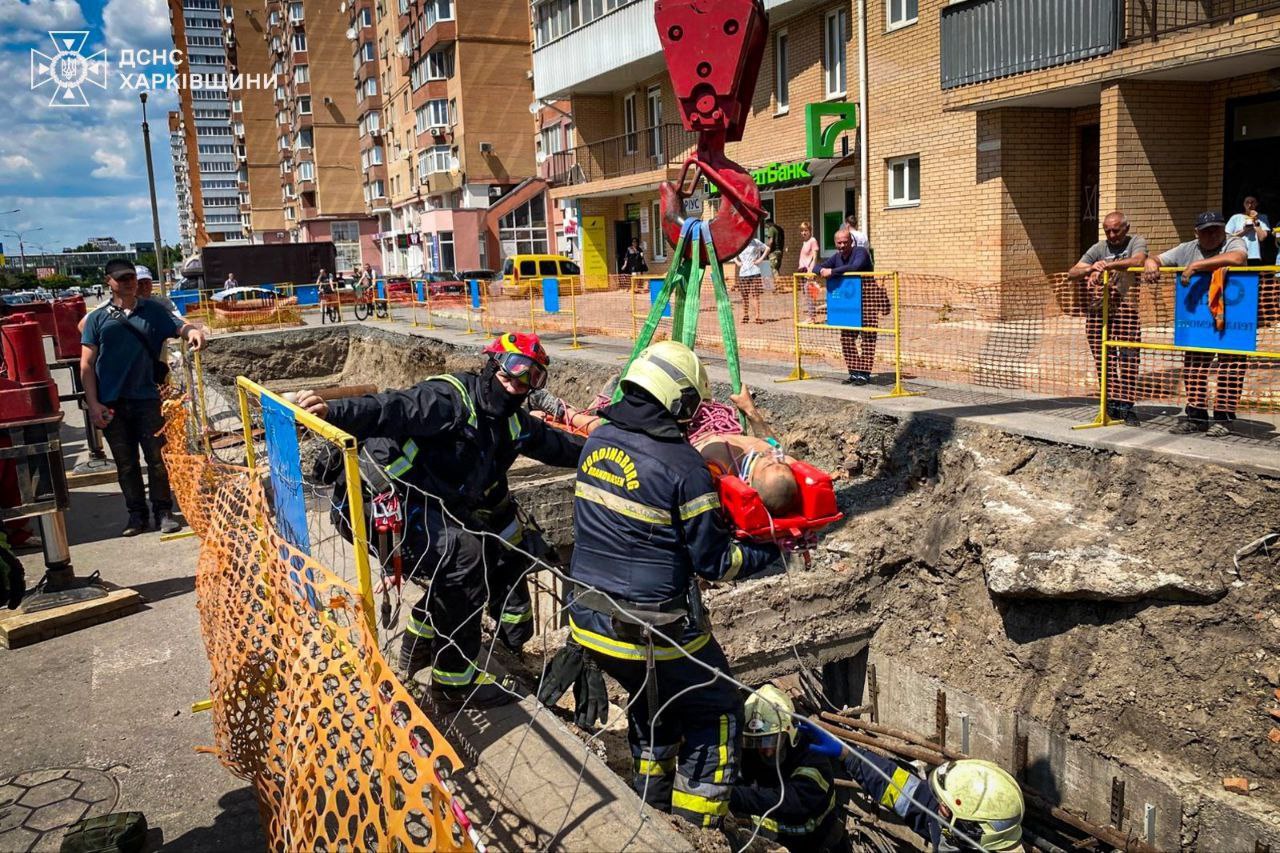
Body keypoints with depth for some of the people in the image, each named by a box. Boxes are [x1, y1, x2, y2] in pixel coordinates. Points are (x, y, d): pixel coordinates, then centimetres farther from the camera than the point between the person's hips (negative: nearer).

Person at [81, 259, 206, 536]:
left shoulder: (153, 311, 6)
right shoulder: (97, 319, 4)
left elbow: (179, 327, -6)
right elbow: (87, 366, 3)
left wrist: (193, 330, -32)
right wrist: (93, 404, -5)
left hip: (146, 398, 0)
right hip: (111, 404, 1)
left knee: (157, 458, 3)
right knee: (126, 463, 10)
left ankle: (163, 511, 14)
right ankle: (136, 513, 21)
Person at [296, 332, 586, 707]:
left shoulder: (513, 423, 6)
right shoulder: (450, 398, -22)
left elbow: (556, 444, 21)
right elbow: (392, 410, -37)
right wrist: (335, 412, -52)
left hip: (451, 509, 10)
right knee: (463, 556, -27)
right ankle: (456, 678, -11)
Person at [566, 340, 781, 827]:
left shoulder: (598, 441, 2)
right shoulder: (681, 464, -20)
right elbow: (714, 562, -14)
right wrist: (769, 553, 3)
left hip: (589, 618, 7)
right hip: (652, 631, -7)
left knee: (653, 699, 31)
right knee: (716, 712, 15)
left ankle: (652, 805, 43)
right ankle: (696, 829, 22)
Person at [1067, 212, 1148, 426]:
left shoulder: (1136, 242, 4)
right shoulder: (1099, 248, 12)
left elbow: (1138, 260, -20)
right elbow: (1071, 274, 4)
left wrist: (1108, 264, -20)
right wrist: (1090, 268, -15)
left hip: (1125, 307, -3)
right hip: (1097, 310, 3)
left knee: (1128, 357, -7)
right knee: (1103, 358, 2)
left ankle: (1125, 406, -3)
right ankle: (1111, 404, 10)